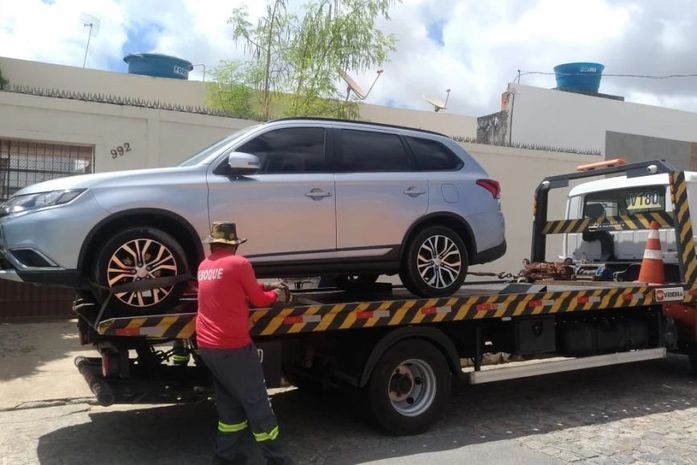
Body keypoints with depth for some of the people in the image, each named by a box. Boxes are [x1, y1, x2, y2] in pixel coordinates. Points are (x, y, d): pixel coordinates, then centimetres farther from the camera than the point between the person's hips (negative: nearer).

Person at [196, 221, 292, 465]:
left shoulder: (204, 266, 11)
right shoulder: (239, 263, -10)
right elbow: (258, 300, -1)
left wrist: (264, 287, 23)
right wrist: (275, 293, 18)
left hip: (207, 346, 7)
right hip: (233, 346, -7)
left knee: (229, 402, 19)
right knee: (257, 403, 3)